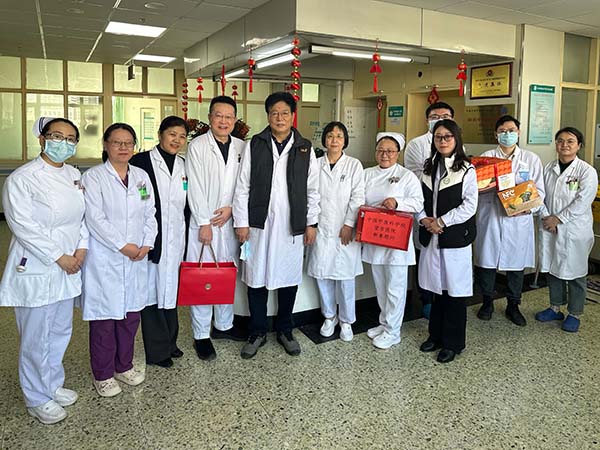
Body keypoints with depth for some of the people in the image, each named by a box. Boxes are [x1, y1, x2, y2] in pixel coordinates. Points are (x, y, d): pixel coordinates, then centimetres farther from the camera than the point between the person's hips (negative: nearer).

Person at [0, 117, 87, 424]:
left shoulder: (74, 175, 7)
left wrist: (81, 247, -3)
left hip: (67, 268, 7)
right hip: (36, 270, -6)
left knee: (61, 332, 18)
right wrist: (59, 257, -15)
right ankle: (38, 399, 24)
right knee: (36, 339, 5)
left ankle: (53, 385, 38)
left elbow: (82, 215, 12)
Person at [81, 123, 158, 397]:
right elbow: (95, 217, -13)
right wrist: (123, 246, -14)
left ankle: (124, 366, 30)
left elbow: (150, 214, 10)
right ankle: (103, 375, 19)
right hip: (105, 258, -5)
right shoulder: (93, 177, -5)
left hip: (136, 257, 5)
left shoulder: (141, 176, 11)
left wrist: (146, 243, -4)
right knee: (104, 317, 2)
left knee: (131, 313, 12)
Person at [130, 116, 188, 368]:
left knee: (170, 289, 15)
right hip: (151, 239, -5)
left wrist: (188, 237, 10)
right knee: (152, 291, 3)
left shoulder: (183, 166, 11)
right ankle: (157, 350, 15)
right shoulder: (142, 161, -5)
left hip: (176, 240, 5)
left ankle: (169, 341, 29)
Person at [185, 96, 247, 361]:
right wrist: (204, 224, -12)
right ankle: (201, 336, 12)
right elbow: (196, 188, -9)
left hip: (230, 220, 4)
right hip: (204, 222, -4)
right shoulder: (197, 146, -5)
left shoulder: (242, 147, 7)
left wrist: (231, 208, -7)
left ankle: (224, 325, 30)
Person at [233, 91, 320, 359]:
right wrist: (241, 222, -4)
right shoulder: (254, 145, 3)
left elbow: (312, 189, 7)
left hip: (292, 226, 1)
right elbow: (243, 187, 1)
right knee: (256, 278, 6)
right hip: (259, 223, -1)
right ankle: (257, 333, 23)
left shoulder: (305, 148, 6)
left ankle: (285, 331, 28)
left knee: (289, 278, 10)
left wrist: (311, 223, 3)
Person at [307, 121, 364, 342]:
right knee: (322, 274, 7)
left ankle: (346, 321, 18)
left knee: (345, 277, 2)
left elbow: (357, 197, -2)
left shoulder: (354, 165, 3)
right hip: (321, 227, 2)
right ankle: (329, 316, 26)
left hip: (345, 229, -2)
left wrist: (349, 225, -9)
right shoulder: (316, 164, 7)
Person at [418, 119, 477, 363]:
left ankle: (453, 342, 16)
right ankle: (436, 335, 29)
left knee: (455, 290, 3)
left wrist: (442, 221, -14)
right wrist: (424, 219, -6)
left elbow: (469, 206, -11)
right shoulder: (428, 167, 11)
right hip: (431, 236, 5)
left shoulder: (466, 169, -6)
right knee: (437, 287, 14)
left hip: (456, 236, -5)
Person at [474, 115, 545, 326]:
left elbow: (539, 190, 5)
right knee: (486, 261, 5)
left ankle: (513, 306, 26)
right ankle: (487, 302, 26)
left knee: (516, 263, 9)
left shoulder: (531, 159, 7)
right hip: (490, 218, 0)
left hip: (519, 220, 1)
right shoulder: (486, 157, 5)